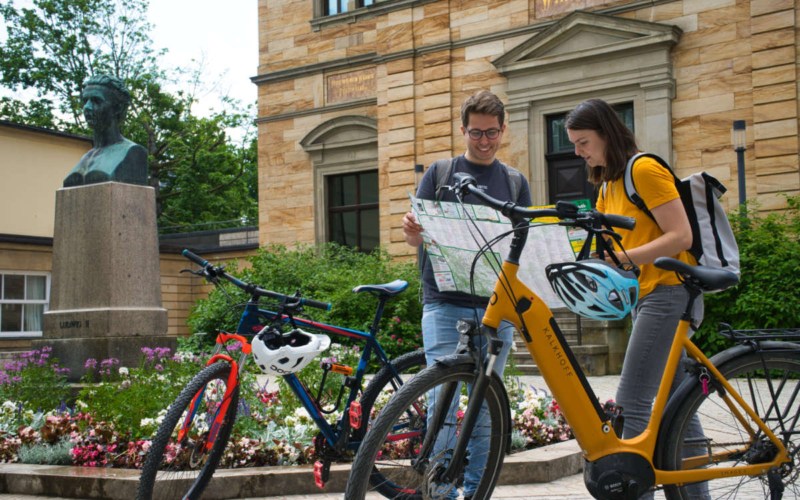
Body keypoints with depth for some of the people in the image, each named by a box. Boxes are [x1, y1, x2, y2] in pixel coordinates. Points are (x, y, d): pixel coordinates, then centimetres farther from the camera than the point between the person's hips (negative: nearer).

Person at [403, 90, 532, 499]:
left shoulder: (515, 182, 13)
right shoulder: (439, 174, 8)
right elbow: (417, 237, 3)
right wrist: (411, 230, -22)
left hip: (496, 307, 2)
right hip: (445, 304, -2)